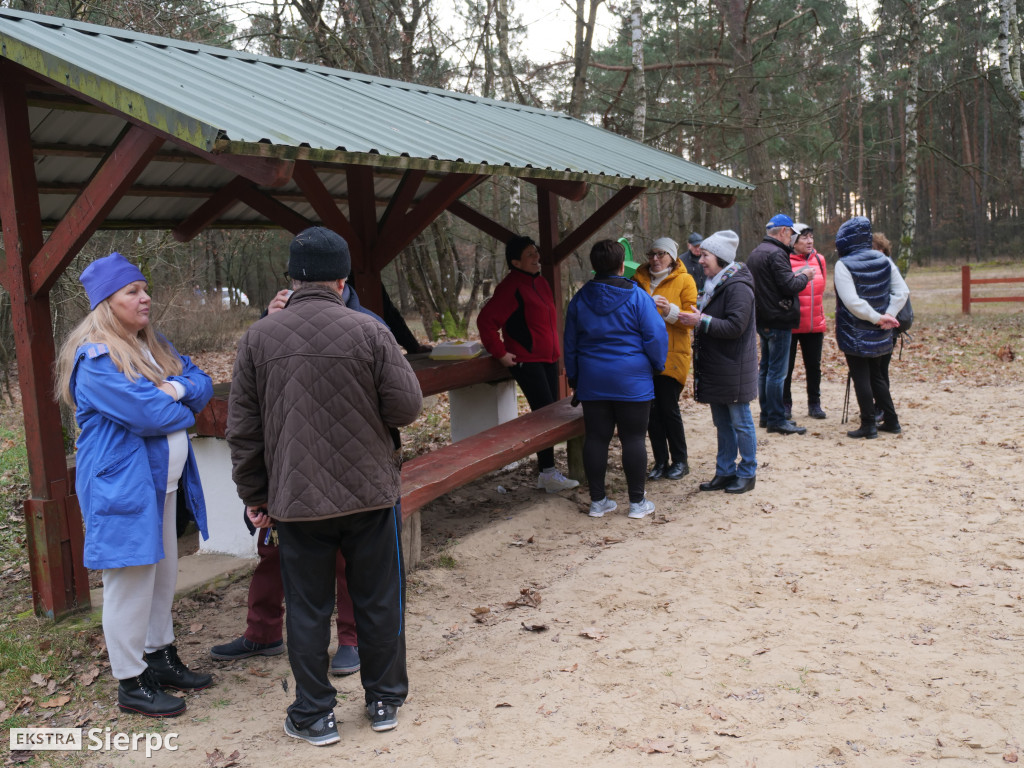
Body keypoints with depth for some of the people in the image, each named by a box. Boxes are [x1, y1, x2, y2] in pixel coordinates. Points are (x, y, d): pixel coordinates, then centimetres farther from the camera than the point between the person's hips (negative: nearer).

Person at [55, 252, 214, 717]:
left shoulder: (156, 347, 13)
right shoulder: (94, 358, -16)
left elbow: (203, 385, 6)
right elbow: (149, 413, -24)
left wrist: (178, 388, -15)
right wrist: (185, 408, -5)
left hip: (163, 483, 9)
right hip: (123, 486, -9)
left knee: (162, 574, 18)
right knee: (129, 583, 0)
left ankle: (160, 658, 33)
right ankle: (131, 684, 11)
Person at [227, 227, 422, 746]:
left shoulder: (257, 338, -2)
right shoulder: (369, 332, -9)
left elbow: (242, 429, 2)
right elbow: (407, 408, -7)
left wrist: (254, 495, 12)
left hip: (296, 501, 1)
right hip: (370, 493, -1)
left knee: (307, 610, 12)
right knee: (377, 601, 14)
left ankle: (314, 715, 23)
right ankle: (385, 701, 27)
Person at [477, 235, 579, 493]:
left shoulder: (540, 282, 14)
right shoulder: (511, 287, -14)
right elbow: (486, 320, -18)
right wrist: (500, 353, -16)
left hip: (548, 359, 9)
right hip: (526, 361, -9)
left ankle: (545, 471, 18)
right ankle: (547, 473, -5)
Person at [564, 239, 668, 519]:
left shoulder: (580, 299, 6)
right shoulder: (637, 297, -7)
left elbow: (570, 344, 13)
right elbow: (656, 337, -7)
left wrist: (574, 378, 23)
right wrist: (657, 366, 10)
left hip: (592, 381, 4)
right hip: (632, 381, -4)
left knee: (596, 438, 8)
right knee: (633, 438, 3)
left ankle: (597, 501, 14)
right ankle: (637, 502, 8)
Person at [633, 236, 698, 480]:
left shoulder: (684, 280, 1)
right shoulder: (639, 279, 12)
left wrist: (670, 310, -22)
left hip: (672, 354, -4)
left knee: (669, 408, -4)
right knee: (651, 410, 5)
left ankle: (680, 461, 12)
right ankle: (661, 462, 15)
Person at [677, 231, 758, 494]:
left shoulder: (737, 287, -16)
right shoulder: (714, 285, 14)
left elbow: (735, 326, -24)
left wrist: (702, 322, -22)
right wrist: (693, 318, 7)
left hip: (733, 369, -9)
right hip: (715, 368, 9)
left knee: (740, 422, 2)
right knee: (722, 423, 15)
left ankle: (747, 473, 13)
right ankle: (725, 472, 23)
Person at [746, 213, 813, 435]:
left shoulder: (755, 253, 14)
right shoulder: (776, 254, -17)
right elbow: (789, 286, -21)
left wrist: (794, 275, 14)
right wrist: (803, 276, -2)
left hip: (762, 319, 10)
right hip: (778, 320, -10)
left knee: (765, 367, 15)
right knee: (777, 371, -6)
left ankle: (766, 414, 23)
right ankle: (776, 419, -3)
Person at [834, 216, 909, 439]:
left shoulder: (844, 264, -15)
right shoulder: (883, 260, 3)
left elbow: (851, 301, -22)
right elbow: (902, 292, 1)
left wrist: (878, 317, -13)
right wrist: (888, 315, -6)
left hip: (854, 333, -6)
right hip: (879, 335, 6)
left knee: (860, 378, 1)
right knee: (875, 375, 18)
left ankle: (868, 425, 3)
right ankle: (891, 421, 21)